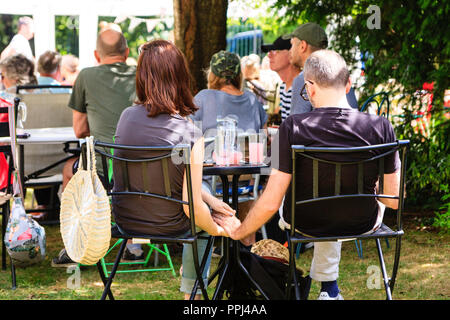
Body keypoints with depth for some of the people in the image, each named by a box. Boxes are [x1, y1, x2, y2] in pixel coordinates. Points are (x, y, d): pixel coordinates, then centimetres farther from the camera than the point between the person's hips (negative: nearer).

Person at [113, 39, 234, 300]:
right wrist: (218, 231, 0)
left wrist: (210, 199, 9)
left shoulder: (127, 117, -11)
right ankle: (192, 291, 45)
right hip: (167, 227, -4)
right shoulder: (190, 135, -26)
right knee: (204, 223, 32)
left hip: (124, 220, 5)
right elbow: (193, 207, -22)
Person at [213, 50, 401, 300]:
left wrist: (238, 231, -1)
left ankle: (329, 289, 50)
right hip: (361, 225, 1)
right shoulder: (380, 127, -21)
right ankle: (327, 285, 50)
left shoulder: (293, 128, -24)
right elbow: (394, 200, -13)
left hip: (306, 224, 0)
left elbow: (270, 203, -20)